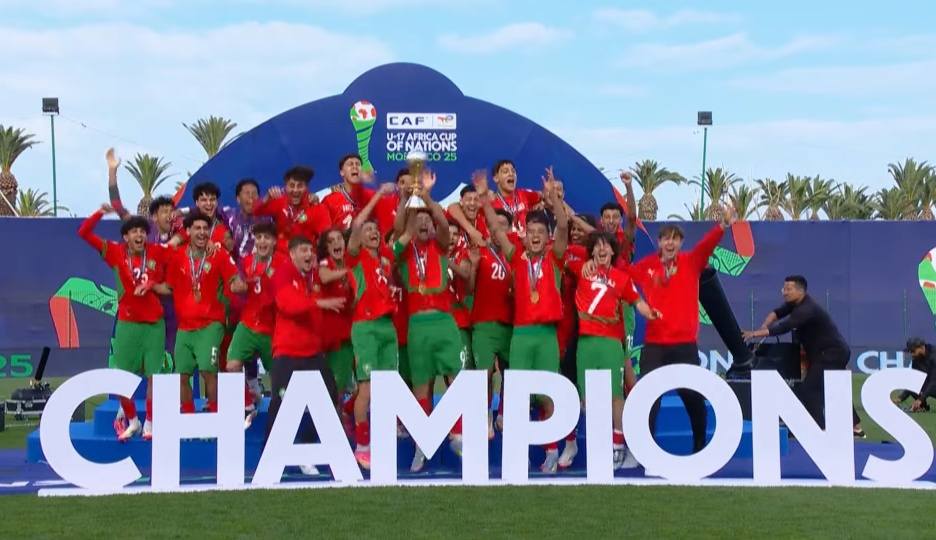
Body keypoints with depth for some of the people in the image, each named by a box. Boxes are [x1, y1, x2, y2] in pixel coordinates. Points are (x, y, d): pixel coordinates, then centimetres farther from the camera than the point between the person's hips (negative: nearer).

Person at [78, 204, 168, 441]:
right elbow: (84, 233, -4)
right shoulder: (115, 252, -2)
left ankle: (149, 424, 16)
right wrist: (100, 213, -17)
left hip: (154, 323, 0)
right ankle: (132, 421, 21)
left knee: (154, 375, 2)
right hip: (127, 323, 0)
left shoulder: (158, 252, -2)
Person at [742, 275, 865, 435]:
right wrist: (763, 327, -14)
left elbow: (783, 327, -33)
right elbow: (777, 312, 6)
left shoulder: (806, 310, -25)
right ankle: (856, 427, 29)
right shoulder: (795, 302, 6)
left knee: (810, 389, -15)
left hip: (832, 354, -11)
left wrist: (754, 334, -35)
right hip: (835, 352, 11)